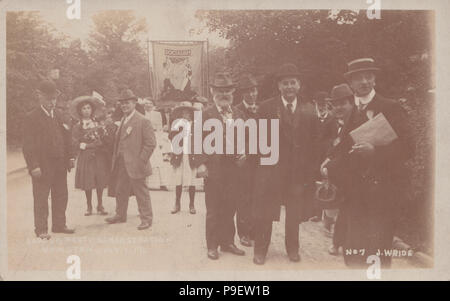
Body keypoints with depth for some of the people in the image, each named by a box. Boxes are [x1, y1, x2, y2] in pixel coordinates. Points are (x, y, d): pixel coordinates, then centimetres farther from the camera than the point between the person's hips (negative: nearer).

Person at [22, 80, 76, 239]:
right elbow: (28, 145, -10)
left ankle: (59, 225, 24)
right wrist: (33, 166, -17)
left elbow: (66, 138, 17)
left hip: (60, 165, 6)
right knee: (41, 199, 1)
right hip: (42, 166, -6)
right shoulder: (32, 118, -6)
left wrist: (70, 157, 8)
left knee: (61, 196, 11)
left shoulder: (58, 115, 13)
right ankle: (41, 229, 10)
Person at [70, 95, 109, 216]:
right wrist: (89, 145, -11)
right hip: (86, 157, -2)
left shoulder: (98, 123, 10)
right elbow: (76, 144, -3)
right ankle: (89, 206, 12)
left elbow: (104, 139, 9)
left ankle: (100, 206, 12)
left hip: (99, 156, 2)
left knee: (100, 181, 1)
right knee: (87, 182, -2)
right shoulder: (77, 127, 3)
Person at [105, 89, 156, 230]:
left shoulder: (143, 121, -11)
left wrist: (141, 160, -17)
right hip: (122, 164, 8)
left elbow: (151, 143, -14)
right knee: (120, 190, 18)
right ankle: (120, 215, 34)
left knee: (141, 192, 0)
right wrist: (116, 158, 11)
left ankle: (146, 219, 11)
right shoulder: (122, 120, 15)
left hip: (135, 165, -8)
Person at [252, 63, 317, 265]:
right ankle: (260, 250, 21)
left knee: (295, 214, 12)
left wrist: (309, 171, 0)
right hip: (271, 168, -2)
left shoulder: (307, 110, 5)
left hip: (298, 171, 2)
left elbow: (312, 142, 4)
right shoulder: (267, 107, -1)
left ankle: (292, 249, 31)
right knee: (264, 214, 6)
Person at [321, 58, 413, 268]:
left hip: (383, 190, -4)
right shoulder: (347, 112, 14)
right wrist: (331, 163, -2)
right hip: (354, 190, 4)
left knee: (378, 253, -5)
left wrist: (375, 150, -22)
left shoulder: (392, 109, -1)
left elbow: (405, 149, -8)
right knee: (352, 251, 5)